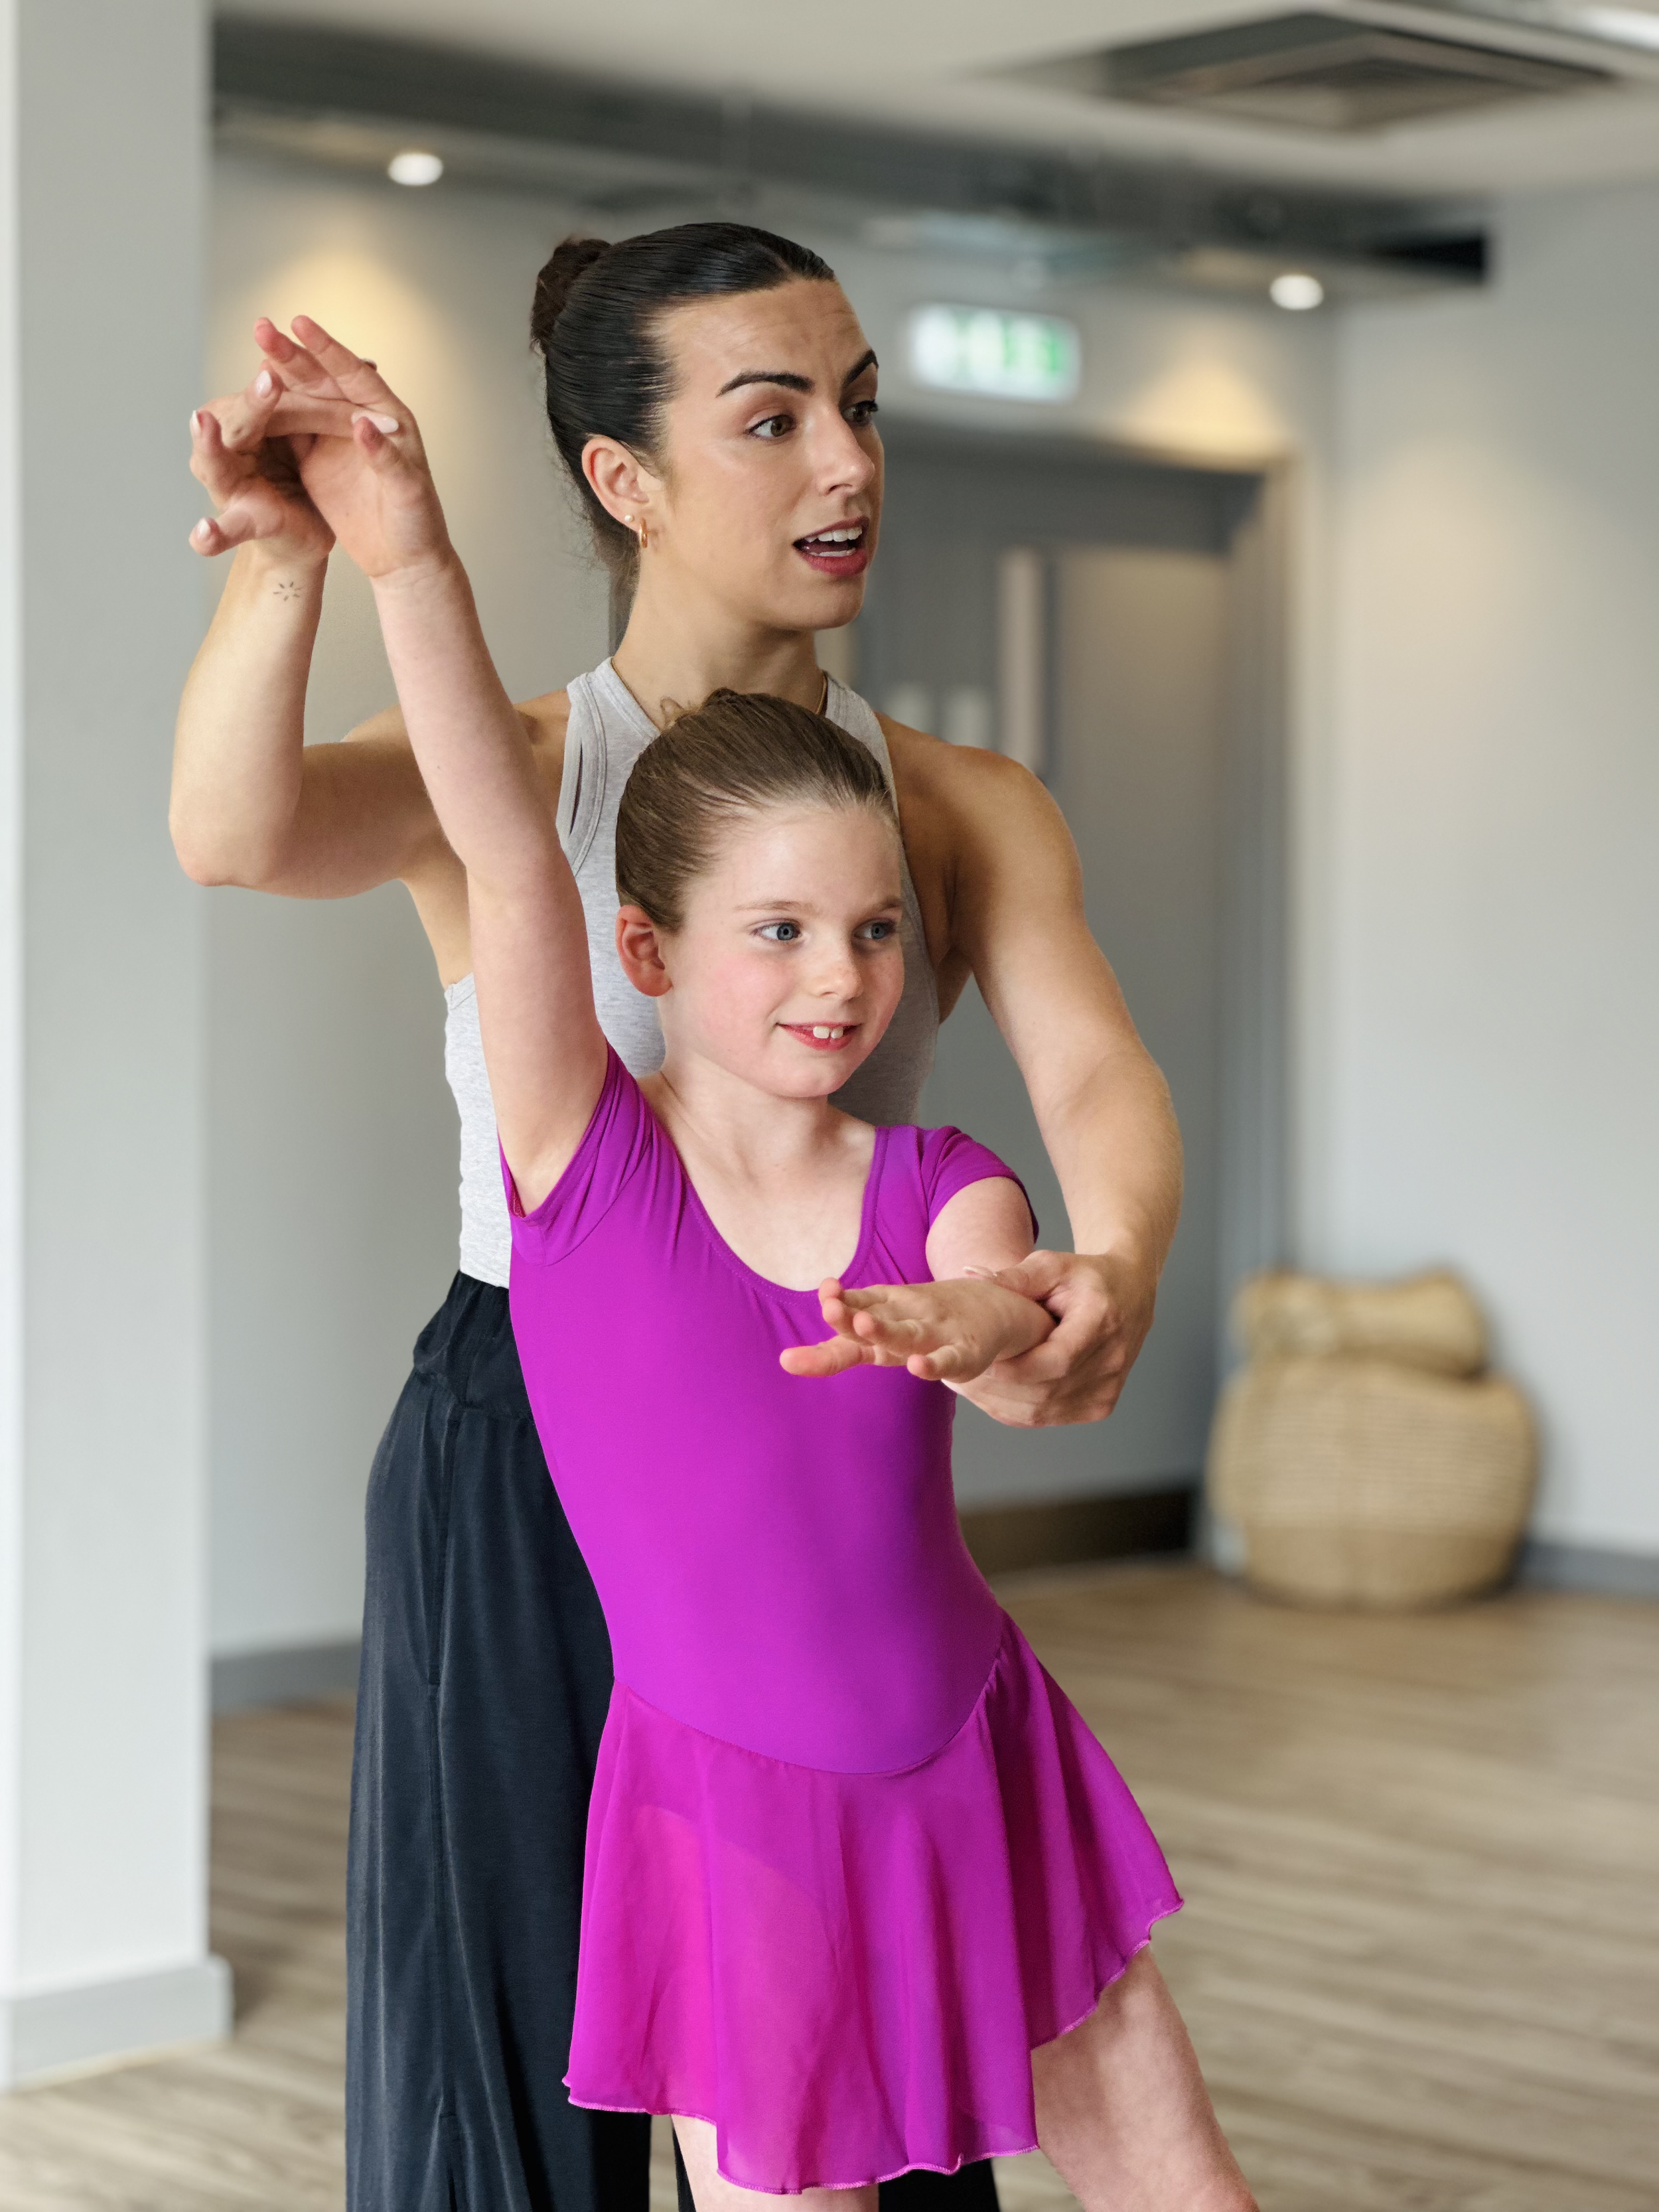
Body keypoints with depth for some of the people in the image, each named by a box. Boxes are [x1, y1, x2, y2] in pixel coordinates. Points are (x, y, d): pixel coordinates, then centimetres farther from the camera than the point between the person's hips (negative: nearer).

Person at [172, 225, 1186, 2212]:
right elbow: (234, 834, -25)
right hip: (522, 1494, -2)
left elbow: (1094, 1074, -14)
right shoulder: (506, 783, -4)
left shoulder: (964, 812, 3)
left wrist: (1118, 1269, -36)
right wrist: (288, 555, -42)